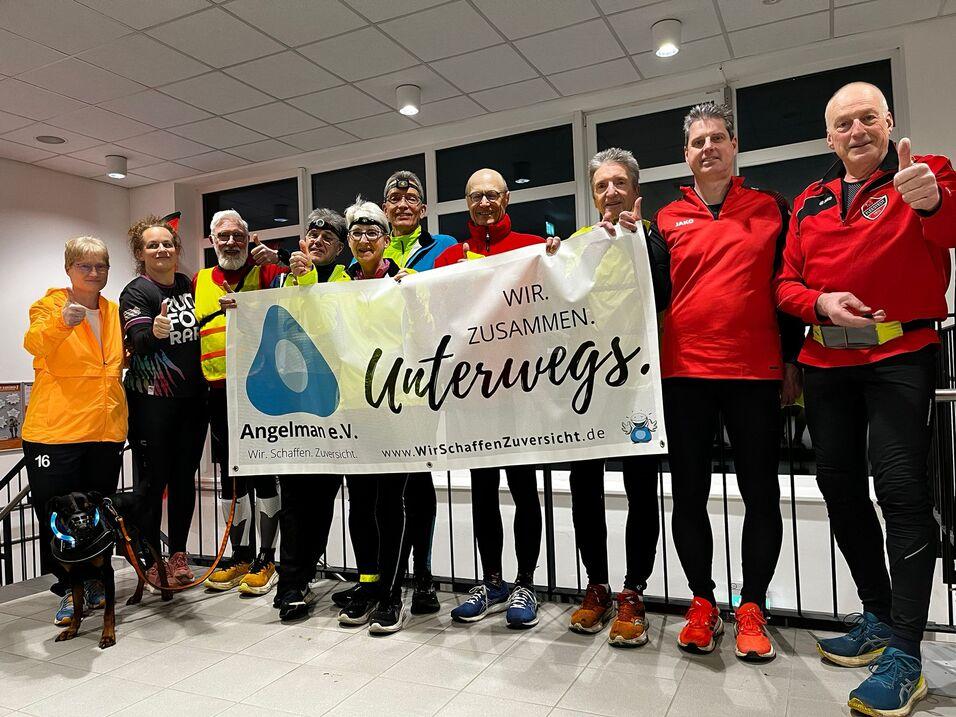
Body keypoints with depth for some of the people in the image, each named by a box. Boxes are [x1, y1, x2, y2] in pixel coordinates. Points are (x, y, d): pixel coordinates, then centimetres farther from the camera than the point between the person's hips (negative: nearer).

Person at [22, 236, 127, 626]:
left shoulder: (114, 312, 12)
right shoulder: (50, 305, -3)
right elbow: (34, 342, -25)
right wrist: (62, 322, -45)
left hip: (106, 430, 5)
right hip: (55, 430, -4)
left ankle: (94, 582, 29)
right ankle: (69, 590, 19)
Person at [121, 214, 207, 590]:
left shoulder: (188, 284, 11)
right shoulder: (137, 292, -6)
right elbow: (138, 342, -19)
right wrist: (154, 333, -39)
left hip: (193, 397, 5)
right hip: (152, 402, -5)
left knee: (184, 477, 10)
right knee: (153, 480, 0)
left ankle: (179, 554, 21)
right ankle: (150, 560, 12)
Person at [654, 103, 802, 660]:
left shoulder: (772, 209, 9)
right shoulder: (666, 220, 9)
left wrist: (792, 360, 4)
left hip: (756, 371, 0)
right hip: (684, 373, 1)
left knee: (761, 492, 4)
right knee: (689, 493, 6)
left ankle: (752, 609, 20)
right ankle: (703, 604, 22)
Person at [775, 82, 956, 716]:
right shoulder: (810, 203, 14)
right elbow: (787, 284, 10)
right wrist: (821, 303, -10)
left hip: (901, 356, -5)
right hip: (827, 362, 5)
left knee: (901, 488, -10)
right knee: (839, 485, 9)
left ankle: (904, 655, -1)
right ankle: (880, 617, 26)